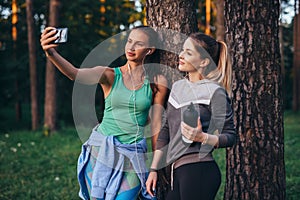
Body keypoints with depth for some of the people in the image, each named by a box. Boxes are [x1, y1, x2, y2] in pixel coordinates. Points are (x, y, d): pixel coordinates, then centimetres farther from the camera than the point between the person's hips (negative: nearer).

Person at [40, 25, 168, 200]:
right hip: (102, 151, 1)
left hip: (133, 155, 0)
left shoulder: (157, 82, 1)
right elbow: (77, 74, -21)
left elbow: (156, 125, 5)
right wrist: (52, 54, -41)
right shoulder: (110, 75, -2)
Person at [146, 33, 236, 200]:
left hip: (199, 171, -7)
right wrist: (154, 169, 17)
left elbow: (230, 137, -7)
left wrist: (202, 137, -25)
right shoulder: (178, 87, 15)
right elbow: (166, 130, 19)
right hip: (179, 173, 7)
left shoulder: (215, 92, -6)